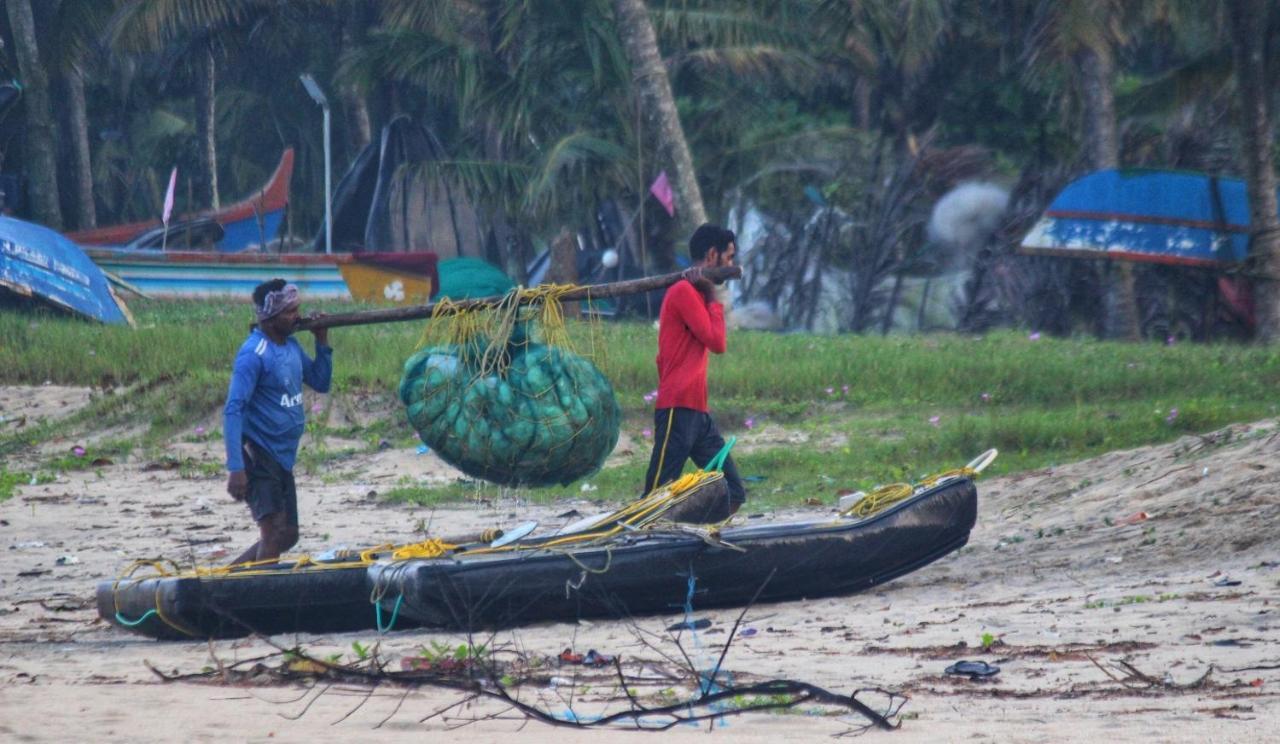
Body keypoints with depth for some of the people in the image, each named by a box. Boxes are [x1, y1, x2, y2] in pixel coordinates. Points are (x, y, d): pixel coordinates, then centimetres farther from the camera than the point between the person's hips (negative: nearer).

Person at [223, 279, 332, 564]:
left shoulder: (291, 345, 9)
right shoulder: (254, 354, -17)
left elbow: (321, 383, 19)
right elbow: (233, 411, -22)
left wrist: (322, 341, 4)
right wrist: (236, 468, -29)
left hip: (282, 457, 9)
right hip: (258, 453, -9)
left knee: (287, 535, 14)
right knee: (274, 533, -16)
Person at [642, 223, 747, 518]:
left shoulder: (695, 293, 22)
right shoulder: (684, 291, -8)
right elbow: (717, 342, -11)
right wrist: (713, 298, -4)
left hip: (698, 413, 10)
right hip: (678, 411, -10)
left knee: (733, 494, 5)